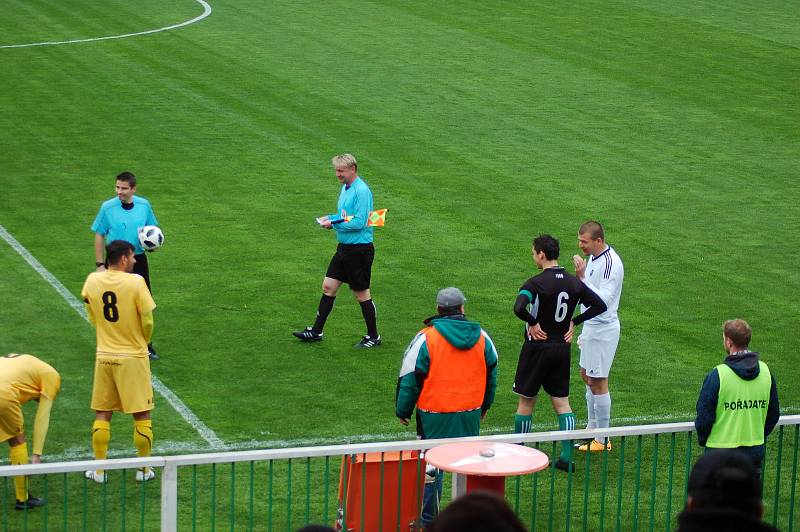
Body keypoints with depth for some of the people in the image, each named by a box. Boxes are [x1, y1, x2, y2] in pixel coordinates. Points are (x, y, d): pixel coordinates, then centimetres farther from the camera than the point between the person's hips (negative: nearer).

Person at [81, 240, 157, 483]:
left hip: (104, 357, 4)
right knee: (142, 415, 8)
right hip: (133, 357, -4)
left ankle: (99, 470, 15)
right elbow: (148, 321, -12)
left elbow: (93, 318, 9)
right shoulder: (135, 282, -16)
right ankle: (144, 469, 15)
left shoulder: (92, 281, -3)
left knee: (102, 414, 13)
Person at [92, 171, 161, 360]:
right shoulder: (107, 207, -9)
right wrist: (100, 264, -5)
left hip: (139, 260, 2)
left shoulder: (144, 205, -2)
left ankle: (146, 347, 16)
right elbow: (99, 236, -2)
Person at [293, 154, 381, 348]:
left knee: (362, 294, 1)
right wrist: (329, 218, 4)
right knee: (328, 287, 10)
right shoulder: (345, 188, 11)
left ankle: (373, 337, 13)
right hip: (344, 248, 9)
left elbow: (359, 222, -23)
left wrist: (334, 223, -16)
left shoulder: (361, 191, -18)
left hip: (359, 250, -9)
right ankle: (316, 331, 18)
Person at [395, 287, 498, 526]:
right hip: (470, 414, 3)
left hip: (435, 416, -3)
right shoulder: (482, 337, 3)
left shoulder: (426, 338, -11)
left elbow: (410, 378, -7)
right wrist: (484, 406, 30)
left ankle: (427, 517, 13)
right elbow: (491, 374, 16)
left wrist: (403, 411, 6)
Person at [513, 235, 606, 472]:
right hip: (562, 348, 5)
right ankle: (567, 457, 3)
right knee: (562, 402, 9)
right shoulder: (573, 282, 2)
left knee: (526, 401, 8)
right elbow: (599, 305, 8)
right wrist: (574, 321, 7)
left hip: (538, 347, -5)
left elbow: (519, 308, -33)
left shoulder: (537, 282, -17)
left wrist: (533, 323, -16)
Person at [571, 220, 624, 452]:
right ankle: (592, 430, 31)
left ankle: (603, 440, 3)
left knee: (598, 381, -4)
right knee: (587, 376, 19)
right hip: (591, 325, 10)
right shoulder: (593, 258, 9)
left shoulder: (611, 263, -22)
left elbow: (604, 299, -29)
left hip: (603, 328, -10)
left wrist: (582, 278, -30)